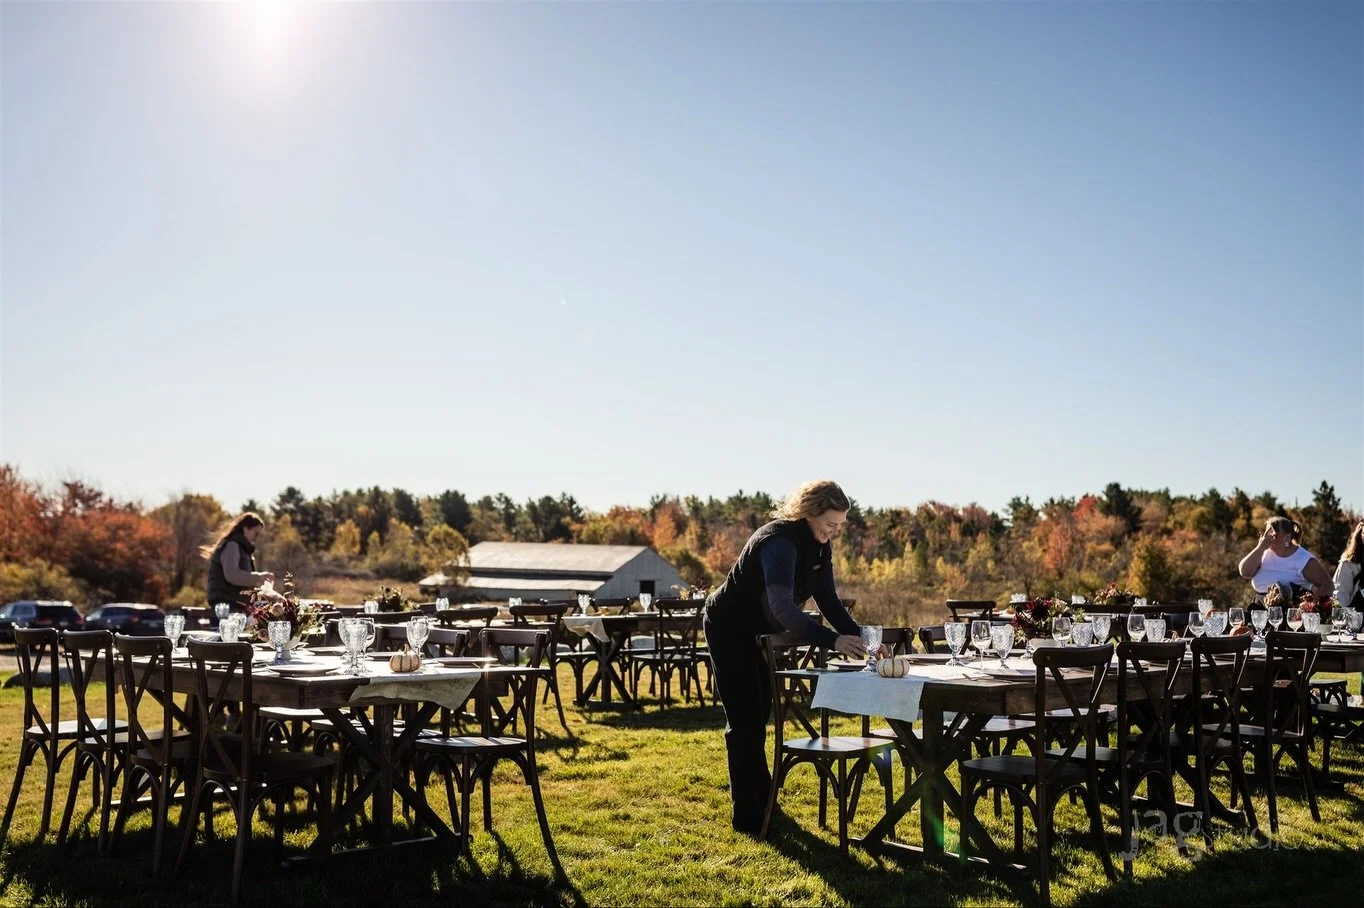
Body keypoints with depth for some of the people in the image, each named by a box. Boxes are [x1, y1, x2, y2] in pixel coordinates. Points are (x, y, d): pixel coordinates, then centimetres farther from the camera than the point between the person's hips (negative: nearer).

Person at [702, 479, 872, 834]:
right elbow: (783, 607, -45)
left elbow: (828, 600, -4)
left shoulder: (818, 544, -6)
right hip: (729, 630, -9)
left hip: (760, 632, 9)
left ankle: (760, 799, 30)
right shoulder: (780, 542, -33)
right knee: (745, 720, -8)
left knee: (758, 717, 17)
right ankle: (747, 815, -1)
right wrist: (832, 641, -53)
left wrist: (859, 636, -19)